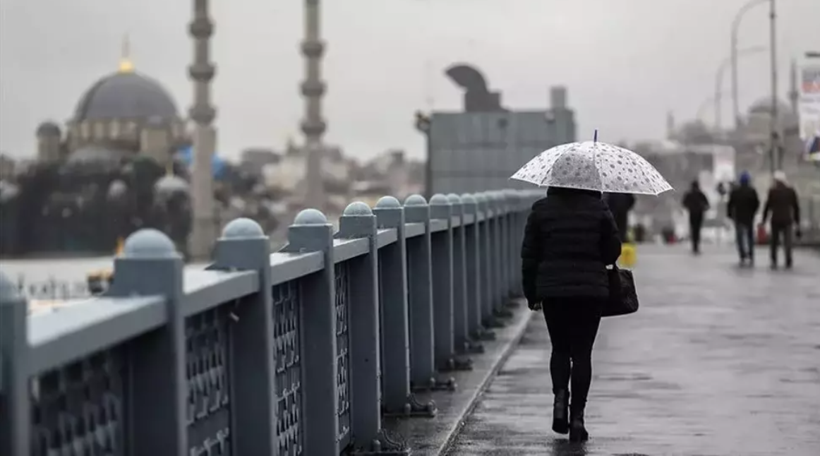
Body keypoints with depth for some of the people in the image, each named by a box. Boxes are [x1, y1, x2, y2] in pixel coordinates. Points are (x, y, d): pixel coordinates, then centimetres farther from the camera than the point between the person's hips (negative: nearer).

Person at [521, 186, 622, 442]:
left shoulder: (541, 210, 0)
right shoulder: (598, 209, -3)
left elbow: (529, 255, 2)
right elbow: (613, 251, 2)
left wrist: (531, 294, 11)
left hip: (552, 290, 1)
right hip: (591, 291, -1)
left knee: (560, 348, 17)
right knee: (582, 353, 4)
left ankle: (560, 395, -8)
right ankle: (577, 416, -1)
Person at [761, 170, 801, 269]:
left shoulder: (772, 191, -4)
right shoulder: (791, 191, 4)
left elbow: (767, 206, -4)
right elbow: (796, 207, 6)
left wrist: (763, 220, 4)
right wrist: (797, 222, 13)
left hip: (775, 220, -1)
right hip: (787, 220, 2)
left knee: (774, 242, 10)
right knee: (787, 242, 6)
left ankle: (774, 261, 3)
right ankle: (788, 263, 2)